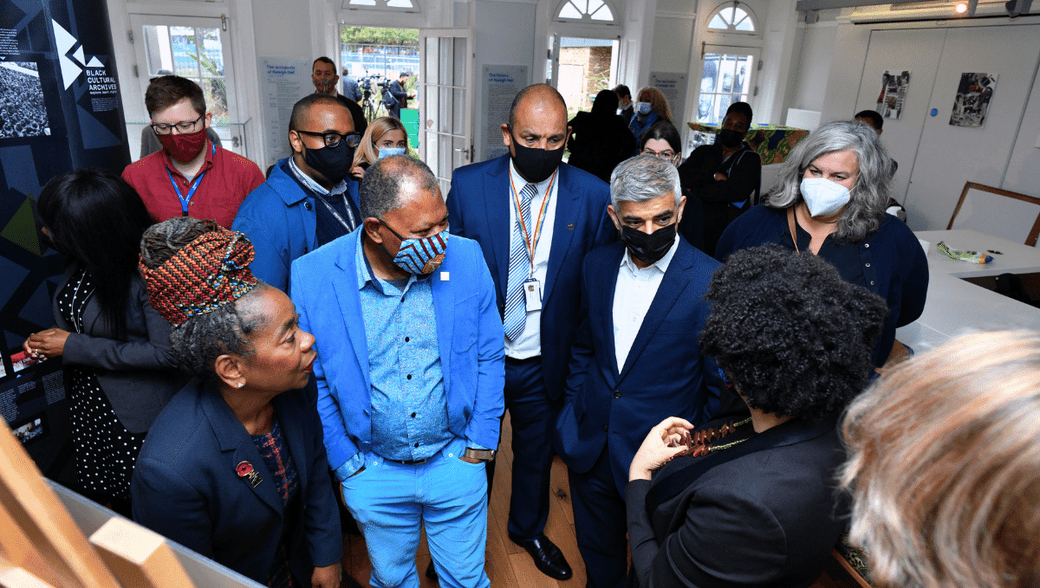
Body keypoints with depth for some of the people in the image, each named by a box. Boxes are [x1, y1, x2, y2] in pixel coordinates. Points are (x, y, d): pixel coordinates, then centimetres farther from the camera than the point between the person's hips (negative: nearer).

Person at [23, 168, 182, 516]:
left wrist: (74, 347, -19)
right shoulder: (82, 262, -1)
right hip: (89, 408, 8)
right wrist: (49, 341, -2)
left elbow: (167, 352, -25)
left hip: (138, 418, -7)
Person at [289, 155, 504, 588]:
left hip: (457, 460, 1)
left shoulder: (466, 259, -14)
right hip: (372, 471, 0)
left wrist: (479, 445, -3)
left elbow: (489, 357, -4)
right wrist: (346, 463, -4)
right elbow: (313, 380, -6)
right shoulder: (313, 276, -18)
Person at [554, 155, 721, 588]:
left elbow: (721, 389, -10)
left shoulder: (711, 282, -18)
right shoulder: (597, 264, -2)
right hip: (590, 449, 4)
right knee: (597, 552, 26)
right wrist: (573, 410, 6)